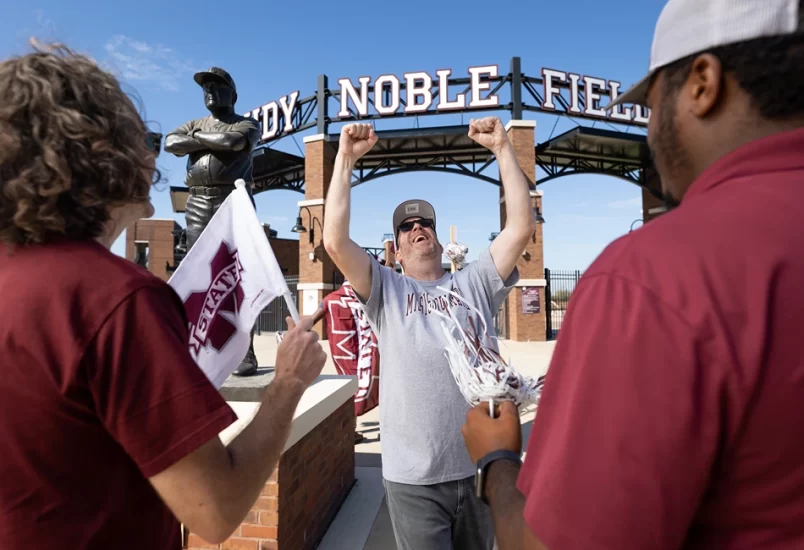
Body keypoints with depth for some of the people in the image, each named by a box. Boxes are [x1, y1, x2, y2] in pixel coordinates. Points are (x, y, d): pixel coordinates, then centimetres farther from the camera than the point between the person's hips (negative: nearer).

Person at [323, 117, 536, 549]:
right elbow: (335, 241, -12)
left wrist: (502, 148, -5)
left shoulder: (474, 283, 6)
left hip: (480, 468, 3)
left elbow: (522, 226, -3)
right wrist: (346, 158, -10)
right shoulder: (386, 290, 2)